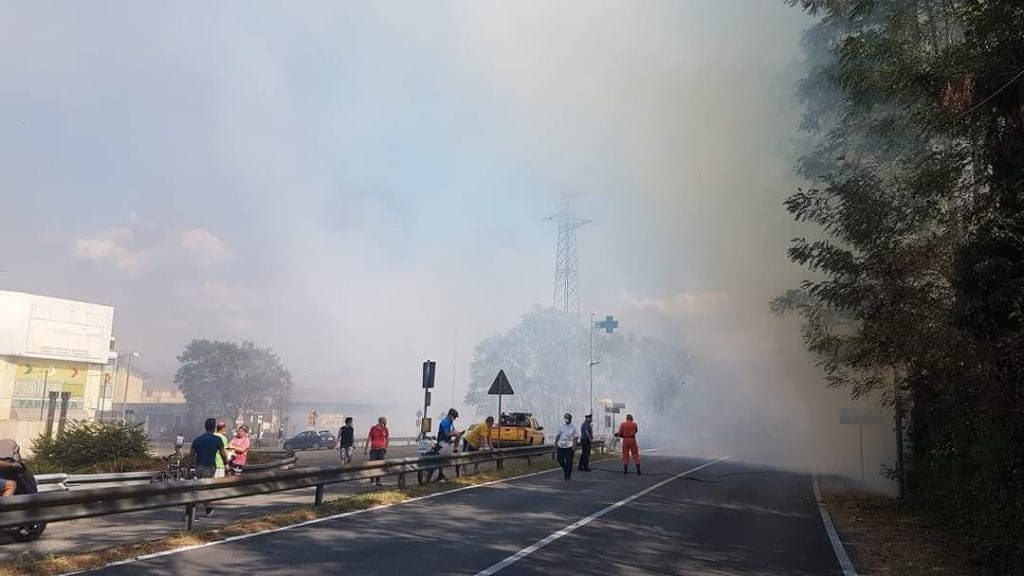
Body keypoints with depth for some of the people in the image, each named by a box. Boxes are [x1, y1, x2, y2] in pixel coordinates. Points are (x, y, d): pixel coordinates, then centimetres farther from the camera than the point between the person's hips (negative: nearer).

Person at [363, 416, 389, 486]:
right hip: (373, 449, -1)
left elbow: (387, 439, 13)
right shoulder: (373, 428, -4)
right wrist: (365, 449, 5)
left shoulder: (385, 429, 1)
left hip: (381, 450, 1)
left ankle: (378, 481, 1)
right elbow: (368, 439, 2)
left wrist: (386, 448, 17)